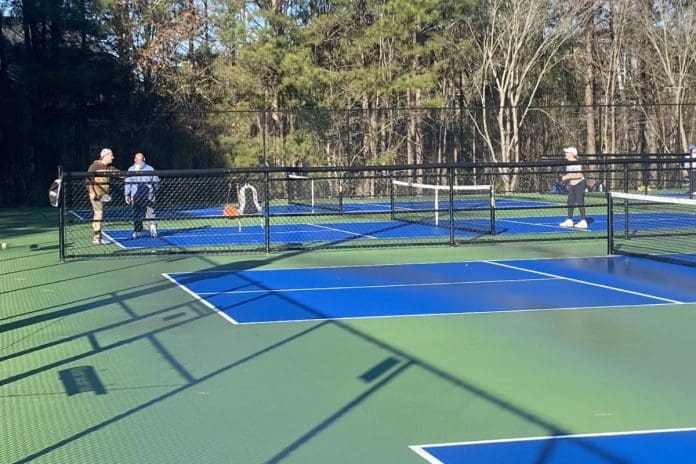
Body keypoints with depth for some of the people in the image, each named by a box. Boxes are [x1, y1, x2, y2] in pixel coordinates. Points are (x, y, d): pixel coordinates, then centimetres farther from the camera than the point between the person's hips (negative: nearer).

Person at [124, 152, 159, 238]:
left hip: (135, 195, 0)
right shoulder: (150, 168, 4)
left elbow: (128, 183, 0)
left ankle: (137, 232, 8)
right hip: (149, 195, 0)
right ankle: (152, 225, -17)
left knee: (136, 213, 7)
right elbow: (156, 182, 8)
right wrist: (153, 190, 24)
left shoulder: (131, 169, 3)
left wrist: (127, 195, 3)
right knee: (150, 213, 4)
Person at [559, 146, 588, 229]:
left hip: (579, 184, -9)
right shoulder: (568, 164, 10)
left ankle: (583, 221, -5)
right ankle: (569, 220, 13)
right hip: (572, 185, 9)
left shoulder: (576, 163, -17)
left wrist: (568, 177, -23)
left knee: (580, 202, -8)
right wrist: (565, 177, 2)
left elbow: (579, 175, -24)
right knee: (570, 202, 8)